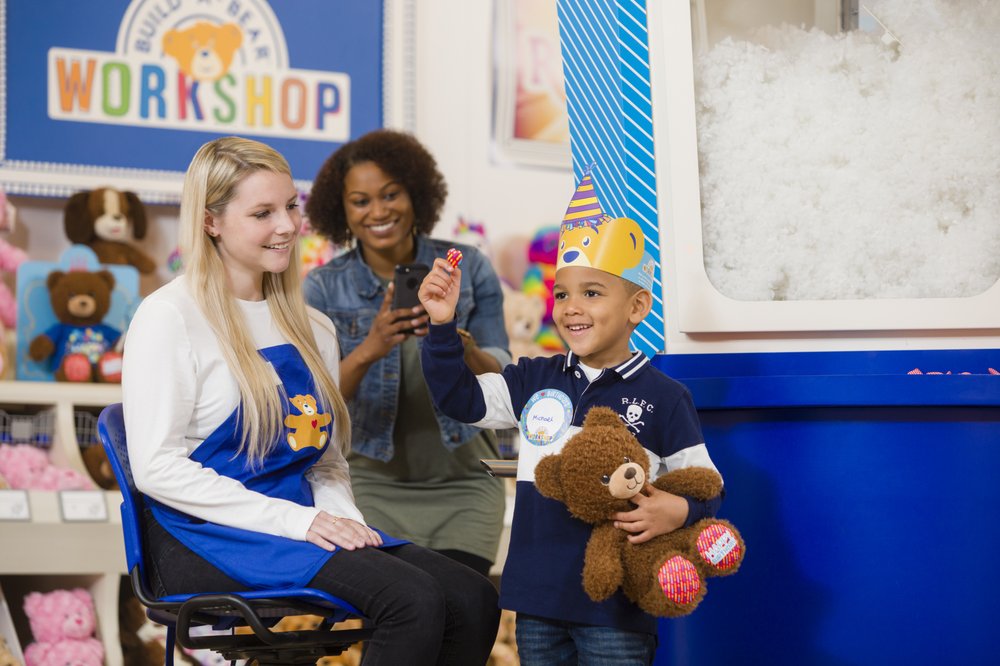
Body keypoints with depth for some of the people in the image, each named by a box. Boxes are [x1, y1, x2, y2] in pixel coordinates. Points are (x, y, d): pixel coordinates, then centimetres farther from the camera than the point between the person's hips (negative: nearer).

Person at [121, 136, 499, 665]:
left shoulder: (312, 329, 18)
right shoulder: (170, 318, -4)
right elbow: (158, 466, -12)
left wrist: (343, 517, -1)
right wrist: (293, 521, -18)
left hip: (300, 520, 7)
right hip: (208, 539, -7)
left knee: (472, 600, -18)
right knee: (413, 599, -29)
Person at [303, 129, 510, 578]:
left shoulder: (468, 269, 3)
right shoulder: (324, 288, 1)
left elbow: (501, 383, -3)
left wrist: (459, 344, -25)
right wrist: (368, 350, -28)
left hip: (462, 483, 0)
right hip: (371, 483, 0)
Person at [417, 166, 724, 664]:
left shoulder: (663, 398, -3)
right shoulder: (535, 381, 8)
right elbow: (460, 398, 11)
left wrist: (679, 512, -22)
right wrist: (442, 325, 0)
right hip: (537, 602, 5)